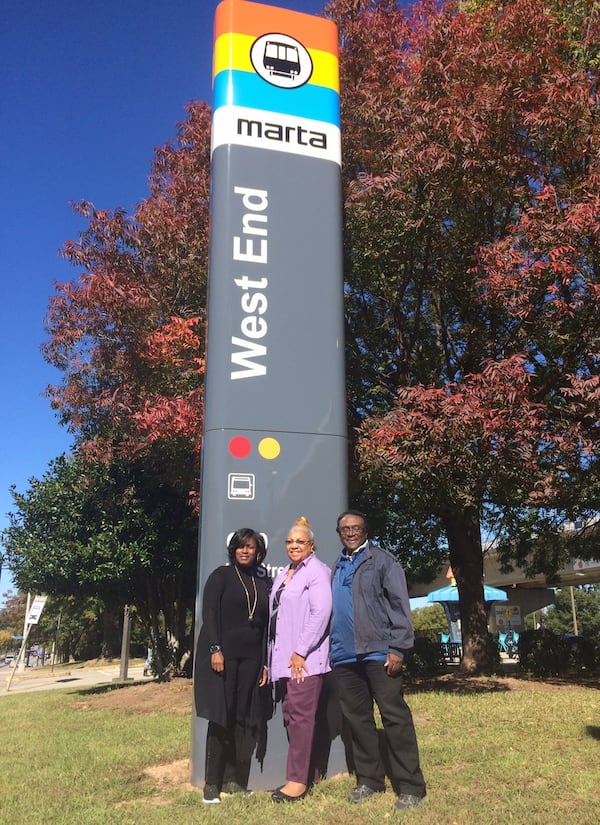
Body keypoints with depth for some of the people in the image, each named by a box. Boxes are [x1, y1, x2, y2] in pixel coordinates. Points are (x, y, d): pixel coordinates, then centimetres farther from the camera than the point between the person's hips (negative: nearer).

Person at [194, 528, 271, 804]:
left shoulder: (263, 582, 12)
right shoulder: (221, 576, 2)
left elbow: (266, 625, 13)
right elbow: (209, 613, -6)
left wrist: (265, 663, 10)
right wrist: (215, 649, -16)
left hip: (251, 658, 4)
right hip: (223, 655, -4)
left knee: (244, 719, 3)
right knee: (221, 718, -3)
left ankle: (233, 780, 13)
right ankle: (212, 784, 5)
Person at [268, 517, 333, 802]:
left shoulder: (316, 571, -9)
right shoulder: (283, 575, 17)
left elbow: (321, 612, -18)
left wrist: (301, 652, -18)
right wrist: (274, 656, 16)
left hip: (305, 659, -9)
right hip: (283, 658, 9)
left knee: (300, 716, -6)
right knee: (291, 716, 11)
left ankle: (298, 780, 1)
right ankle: (305, 773, 21)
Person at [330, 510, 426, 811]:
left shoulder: (383, 560, -2)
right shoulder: (337, 567, 17)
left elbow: (399, 605, -8)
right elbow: (332, 611, 17)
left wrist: (397, 648, -15)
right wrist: (330, 648, 10)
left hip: (379, 652, -6)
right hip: (344, 656, 6)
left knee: (395, 718, -2)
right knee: (357, 719, 13)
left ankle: (410, 786, 5)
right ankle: (368, 779, 24)